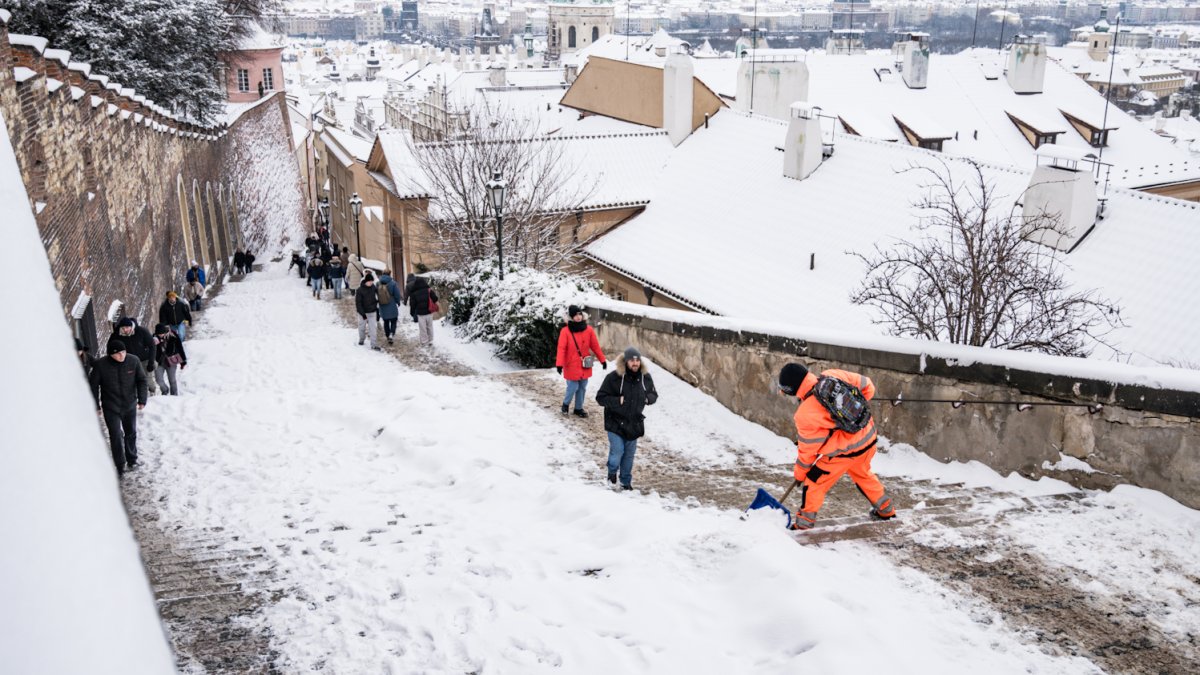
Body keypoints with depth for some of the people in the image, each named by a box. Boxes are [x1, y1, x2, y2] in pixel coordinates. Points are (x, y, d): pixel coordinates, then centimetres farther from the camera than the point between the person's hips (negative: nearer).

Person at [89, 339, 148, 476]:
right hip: (111, 407, -2)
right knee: (116, 436, -4)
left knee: (131, 433, 16)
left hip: (130, 405, 3)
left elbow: (141, 380, -1)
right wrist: (96, 406, -3)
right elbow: (93, 386, -5)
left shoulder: (133, 361, -12)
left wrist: (142, 400, -4)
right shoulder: (100, 365, -16)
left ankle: (132, 460, 35)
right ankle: (120, 465, 7)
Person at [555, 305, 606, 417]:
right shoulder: (565, 331, -12)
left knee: (582, 388, 12)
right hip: (571, 366, -4)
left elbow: (595, 346, 6)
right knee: (573, 387, -1)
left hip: (584, 366, 4)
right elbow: (561, 348, -16)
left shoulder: (588, 330, -1)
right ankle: (566, 404, 27)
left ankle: (578, 408, 29)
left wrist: (603, 360, 7)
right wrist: (559, 364, -26)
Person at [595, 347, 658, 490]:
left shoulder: (645, 377, -3)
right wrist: (617, 401, -23)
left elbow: (654, 394, 14)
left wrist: (648, 398, -8)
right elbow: (600, 397, -12)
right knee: (617, 451, -7)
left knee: (629, 454, 12)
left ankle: (626, 481, 29)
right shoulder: (614, 377, -17)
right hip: (616, 423, -4)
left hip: (635, 423, 4)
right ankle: (612, 472, 25)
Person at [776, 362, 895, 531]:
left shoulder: (806, 415, -21)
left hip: (844, 452, -7)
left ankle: (803, 524, 16)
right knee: (863, 474, 34)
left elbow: (807, 449, -8)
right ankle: (885, 510, 49)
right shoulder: (834, 375, -10)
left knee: (813, 484, 9)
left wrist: (799, 472, 9)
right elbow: (868, 386, 4)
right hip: (868, 439, 7)